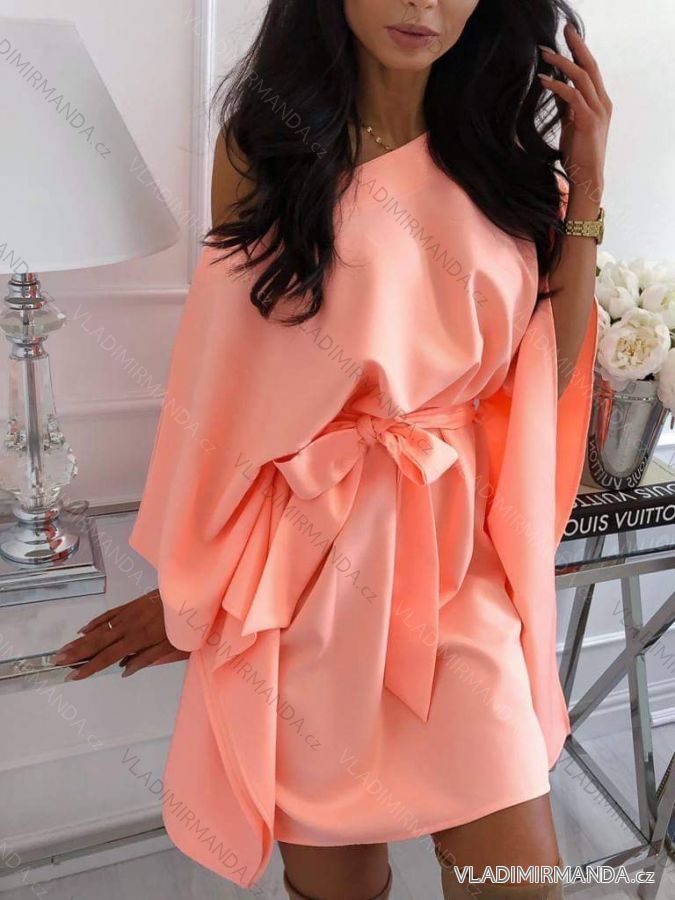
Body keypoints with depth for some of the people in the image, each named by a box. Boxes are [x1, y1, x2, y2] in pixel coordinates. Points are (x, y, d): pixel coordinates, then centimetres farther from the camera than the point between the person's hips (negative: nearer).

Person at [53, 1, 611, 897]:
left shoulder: (502, 153, 6)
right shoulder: (264, 143, 0)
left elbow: (544, 377, 3)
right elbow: (222, 385, 3)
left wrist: (585, 190, -1)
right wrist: (194, 584, 8)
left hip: (456, 552, 2)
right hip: (306, 557, -1)